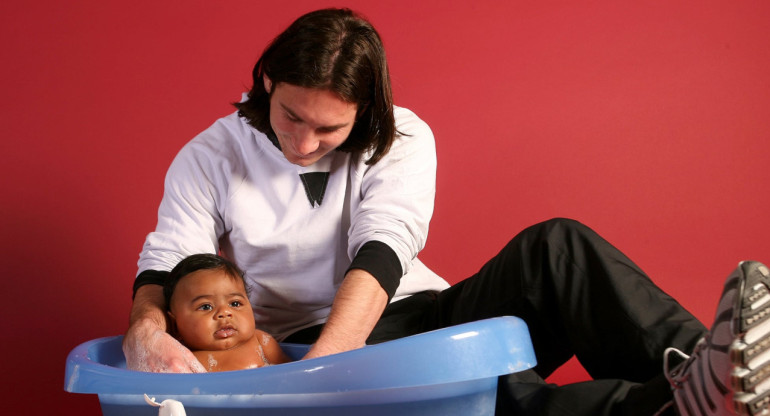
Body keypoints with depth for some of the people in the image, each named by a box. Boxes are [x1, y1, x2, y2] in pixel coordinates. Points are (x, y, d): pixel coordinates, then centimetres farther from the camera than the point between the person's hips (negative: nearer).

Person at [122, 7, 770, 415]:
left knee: (554, 248, -24)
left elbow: (382, 251, -16)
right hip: (309, 345, -2)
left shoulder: (402, 138, -1)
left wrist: (321, 361, -32)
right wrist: (146, 331, -28)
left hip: (409, 312, 3)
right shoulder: (210, 159, 2)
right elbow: (165, 268, -2)